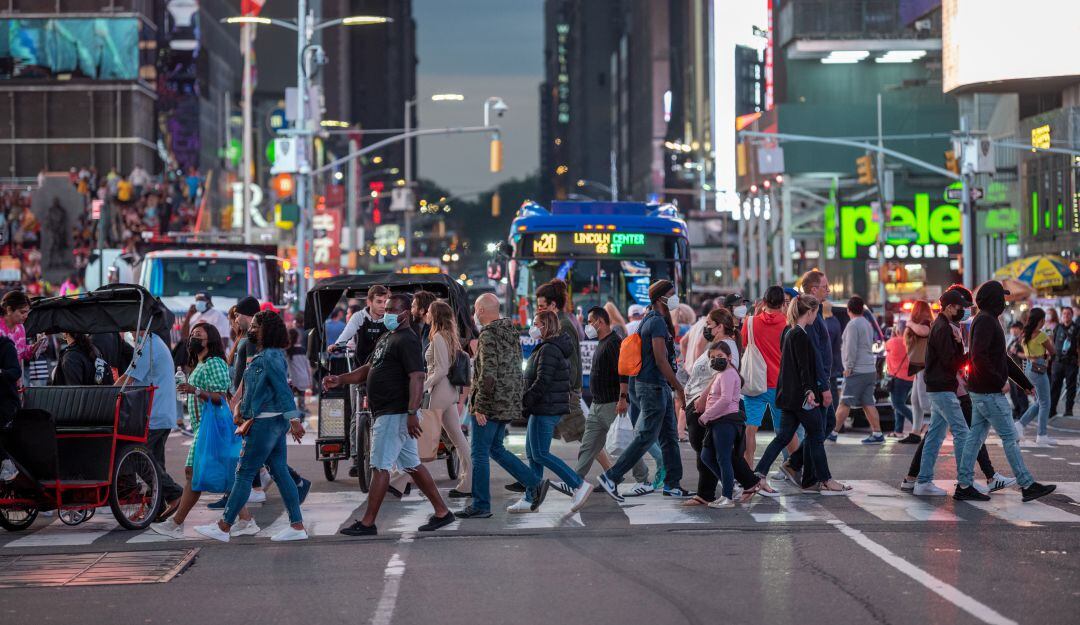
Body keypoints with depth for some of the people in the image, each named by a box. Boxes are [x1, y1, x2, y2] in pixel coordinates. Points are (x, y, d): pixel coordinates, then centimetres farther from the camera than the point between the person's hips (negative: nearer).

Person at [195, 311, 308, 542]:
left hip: (265, 423, -10)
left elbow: (283, 389, -23)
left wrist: (294, 419, -28)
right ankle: (297, 526, 8)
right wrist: (241, 410, 19)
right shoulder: (262, 356, 16)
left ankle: (224, 527, 1)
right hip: (275, 422, 10)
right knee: (280, 472, 9)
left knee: (244, 473, -4)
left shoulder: (270, 357, -15)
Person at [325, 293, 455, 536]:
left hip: (395, 414, -10)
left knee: (380, 467, -6)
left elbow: (417, 377, -22)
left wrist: (412, 413, -29)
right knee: (412, 465, 13)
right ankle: (442, 512, 18)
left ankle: (367, 523, -3)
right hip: (387, 413, 10)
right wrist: (340, 380, 12)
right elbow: (370, 369, 25)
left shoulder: (407, 340, -14)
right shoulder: (387, 338, 19)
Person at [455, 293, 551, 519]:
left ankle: (480, 505, 4)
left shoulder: (488, 335, -16)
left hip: (490, 404, -9)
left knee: (480, 454, 0)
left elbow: (488, 374, -23)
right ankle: (535, 484, 12)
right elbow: (516, 369, 19)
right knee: (495, 449, 19)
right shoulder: (511, 332, 13)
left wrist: (479, 406, -19)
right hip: (509, 404, 9)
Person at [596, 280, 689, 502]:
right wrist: (678, 387, -17)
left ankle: (672, 485, 15)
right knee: (646, 437, -7)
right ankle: (611, 477, -5)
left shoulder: (656, 320, 16)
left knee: (669, 437, 11)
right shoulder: (657, 322, -16)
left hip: (659, 386, 10)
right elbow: (661, 360, -21)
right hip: (653, 386, -10)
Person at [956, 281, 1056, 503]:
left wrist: (1025, 382, 22)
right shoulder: (985, 321, -16)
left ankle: (964, 485, 10)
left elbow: (1002, 358, 23)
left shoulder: (989, 320, 18)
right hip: (989, 393, -10)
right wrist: (1000, 382, -21)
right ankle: (1027, 486, -2)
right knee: (1009, 438, -5)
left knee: (976, 437, 9)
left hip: (981, 392, 10)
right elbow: (978, 357, -27)